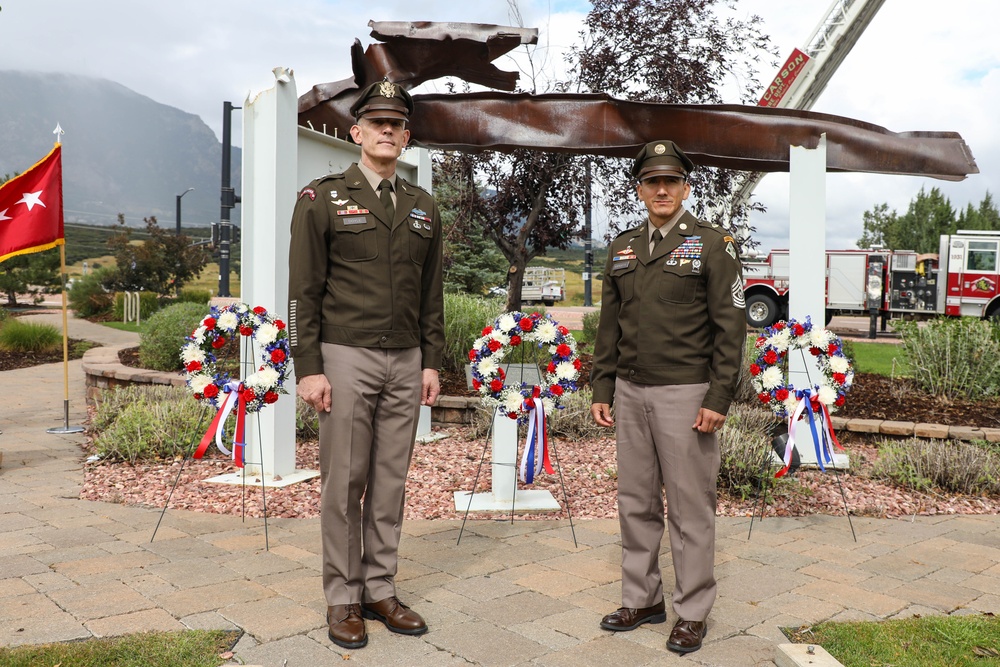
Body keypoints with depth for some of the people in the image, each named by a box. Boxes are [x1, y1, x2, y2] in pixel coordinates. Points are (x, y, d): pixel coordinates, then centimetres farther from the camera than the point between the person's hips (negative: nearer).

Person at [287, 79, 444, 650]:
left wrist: (432, 362, 8)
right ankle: (343, 599, 17)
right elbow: (304, 291, -5)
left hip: (405, 362, 4)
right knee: (344, 484, 3)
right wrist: (308, 368, -10)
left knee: (391, 483, 9)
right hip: (346, 358, -4)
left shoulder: (423, 208, 12)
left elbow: (431, 294, 13)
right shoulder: (322, 199, -2)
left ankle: (381, 591, 21)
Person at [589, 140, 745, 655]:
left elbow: (730, 327, -8)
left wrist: (718, 399, -14)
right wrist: (602, 390, 9)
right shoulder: (623, 248, 12)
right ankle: (641, 598, 26)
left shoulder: (713, 244, -3)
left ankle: (692, 612, 16)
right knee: (636, 503, 12)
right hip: (631, 393, 5)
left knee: (690, 508, 3)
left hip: (685, 394, -5)